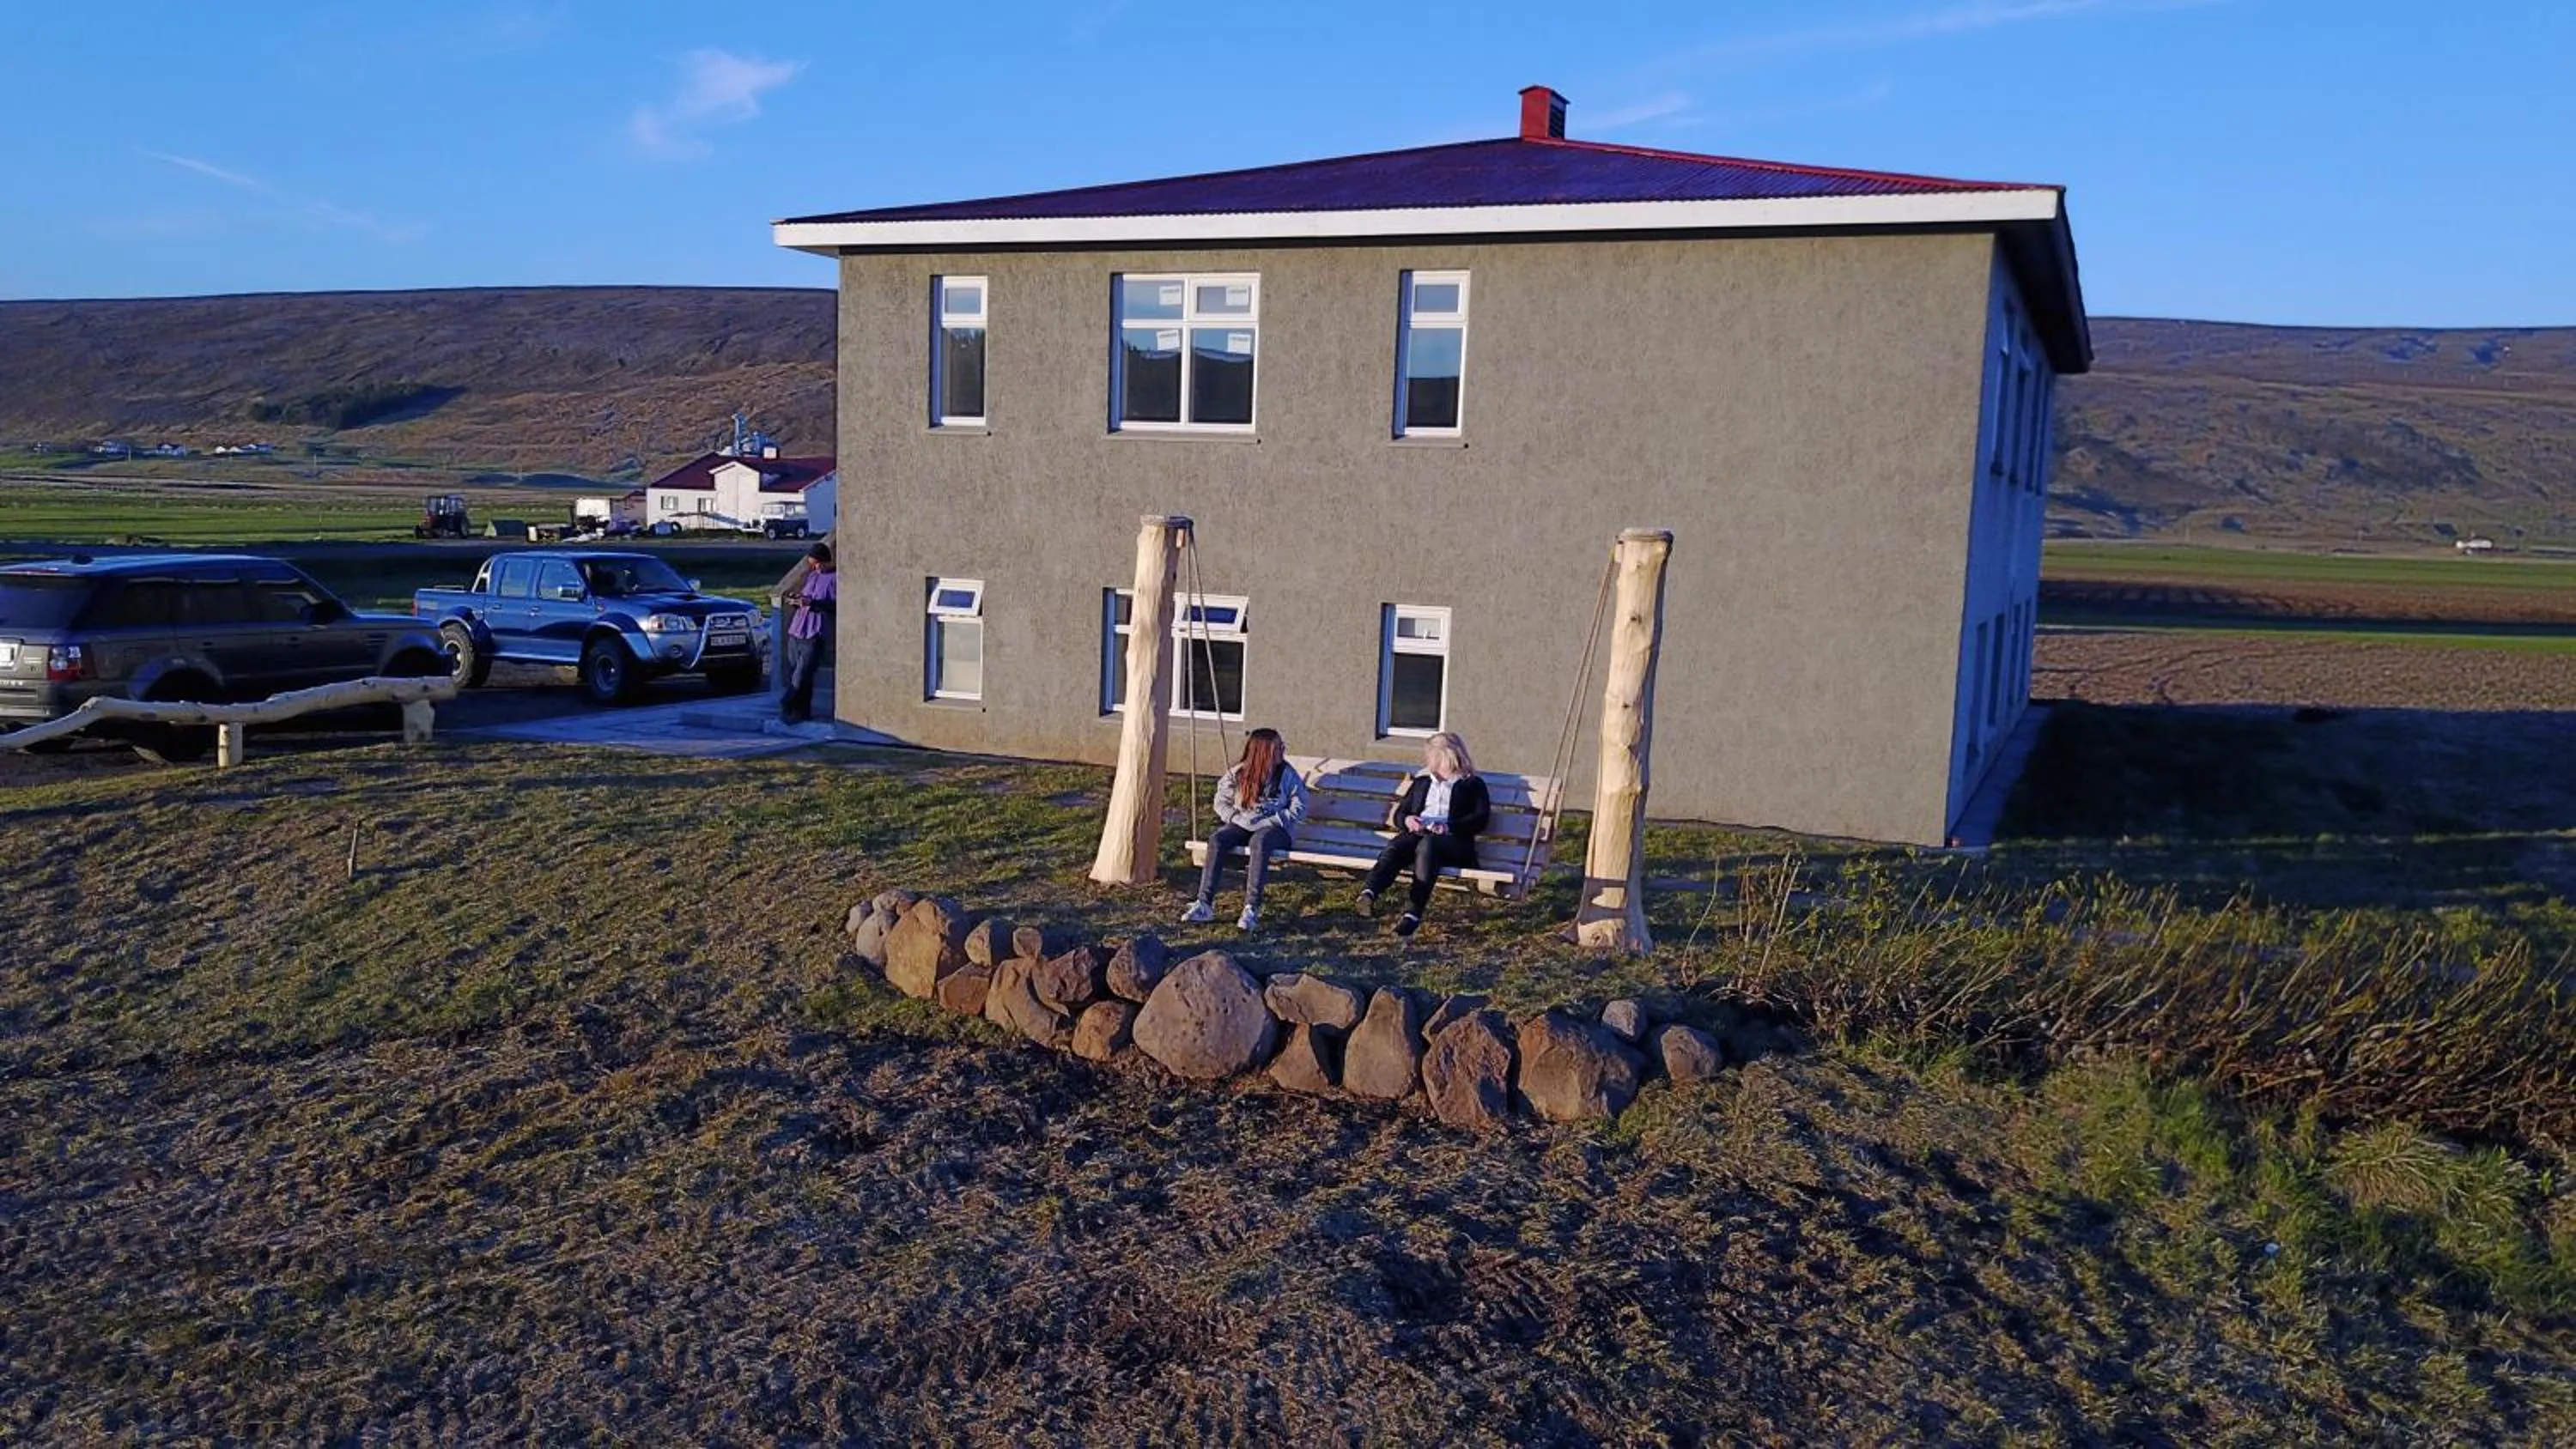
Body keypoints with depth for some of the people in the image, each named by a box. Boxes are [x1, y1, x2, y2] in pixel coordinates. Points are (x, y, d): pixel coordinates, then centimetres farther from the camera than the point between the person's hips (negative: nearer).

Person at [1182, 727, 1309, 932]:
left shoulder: (1287, 774, -2)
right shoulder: (1238, 773, 3)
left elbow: (1299, 808, -4)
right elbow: (1221, 802, 8)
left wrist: (1270, 822, -15)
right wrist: (1237, 819, -11)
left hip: (1273, 828, -3)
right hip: (1242, 826, 3)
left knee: (1259, 843, -37)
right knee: (1216, 840, -27)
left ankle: (1252, 909, -40)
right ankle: (1205, 904, -31)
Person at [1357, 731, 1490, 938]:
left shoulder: (1473, 785, 18)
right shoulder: (1421, 783, 33)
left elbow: (1480, 819, 3)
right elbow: (1398, 813, 27)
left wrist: (1449, 826, -14)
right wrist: (1406, 819, 1)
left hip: (1453, 841, -4)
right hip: (1416, 834, 4)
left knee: (1427, 845, -39)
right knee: (1395, 846, -32)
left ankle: (1413, 912, -52)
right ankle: (1368, 893, -57)